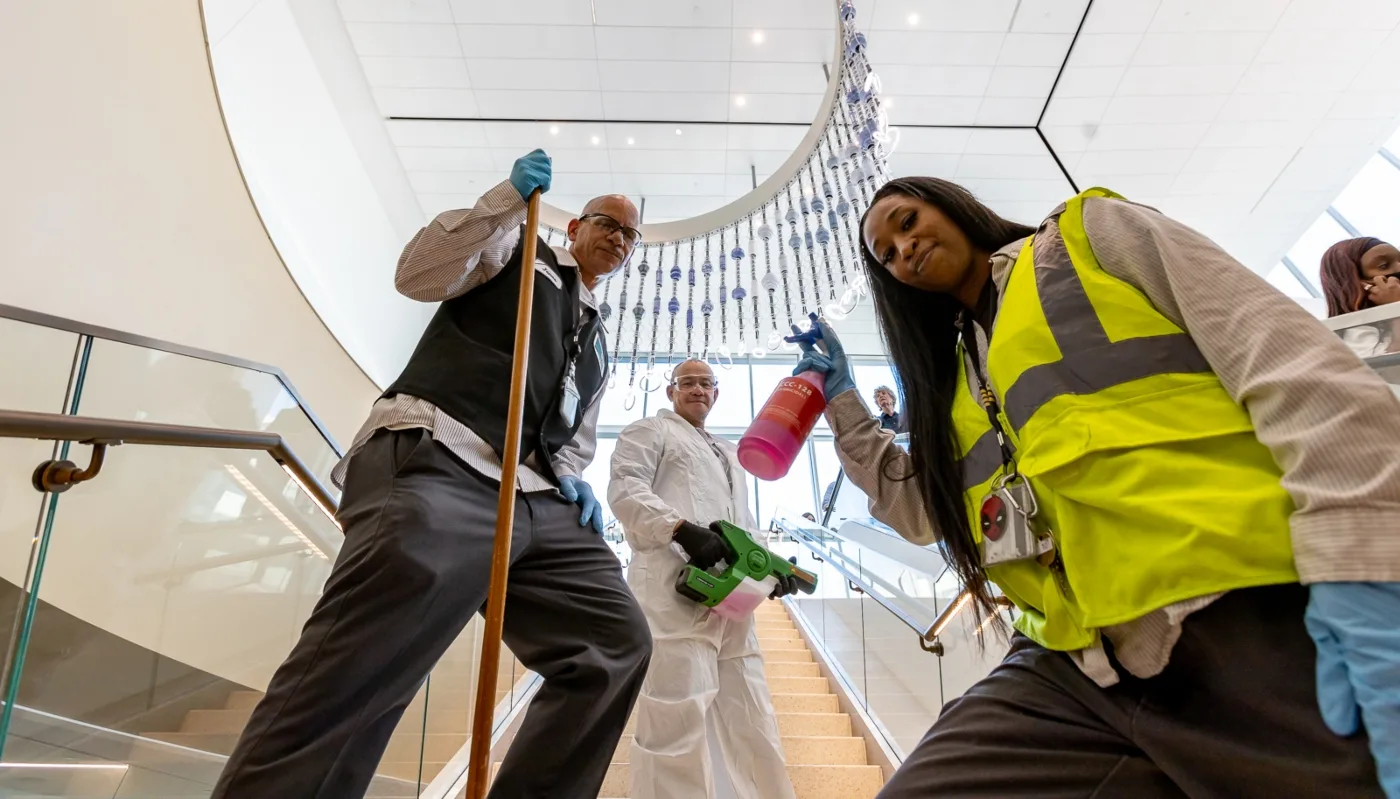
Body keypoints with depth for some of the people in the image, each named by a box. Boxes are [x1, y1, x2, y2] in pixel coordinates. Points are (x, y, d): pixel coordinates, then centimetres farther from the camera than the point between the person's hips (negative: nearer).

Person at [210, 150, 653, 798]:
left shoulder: (597, 343, 35)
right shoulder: (518, 247, 20)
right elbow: (419, 276, 2)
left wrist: (574, 480, 9)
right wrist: (508, 199, -4)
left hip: (535, 497, 7)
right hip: (435, 458, -6)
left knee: (616, 642, -4)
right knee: (372, 655, -30)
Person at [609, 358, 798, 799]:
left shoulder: (730, 453, 34)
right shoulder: (649, 431, 13)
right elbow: (625, 490, -4)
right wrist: (683, 529, -20)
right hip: (675, 586, -7)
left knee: (750, 714, 8)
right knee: (677, 712, -11)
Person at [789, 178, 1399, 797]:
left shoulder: (1093, 232, 10)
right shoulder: (951, 380, 22)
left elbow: (1290, 353, -2)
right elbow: (920, 510, 25)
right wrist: (841, 400, 23)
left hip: (1258, 615, -4)